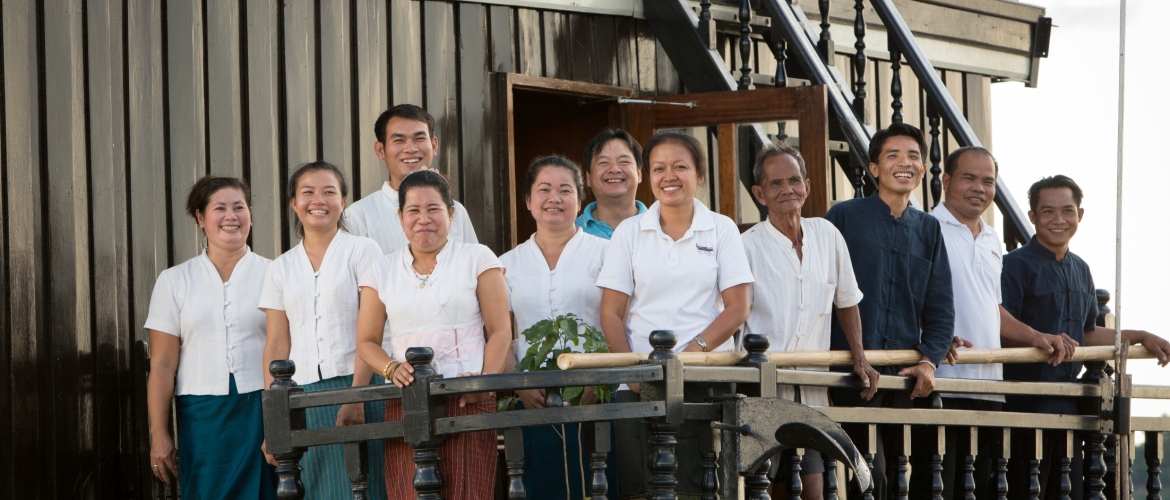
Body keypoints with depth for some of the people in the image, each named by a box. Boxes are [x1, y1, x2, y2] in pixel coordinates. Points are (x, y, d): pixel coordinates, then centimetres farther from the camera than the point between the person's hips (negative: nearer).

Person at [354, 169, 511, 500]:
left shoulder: (478, 259, 8)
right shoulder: (382, 271, 15)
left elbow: (500, 331, 3)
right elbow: (367, 342, 13)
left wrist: (486, 380, -12)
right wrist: (392, 368, -7)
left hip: (467, 399, -2)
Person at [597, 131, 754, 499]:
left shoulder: (721, 229, 8)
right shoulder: (629, 232, 10)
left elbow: (737, 307, 2)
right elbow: (611, 313, 6)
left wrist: (692, 352, -13)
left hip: (706, 382, -1)